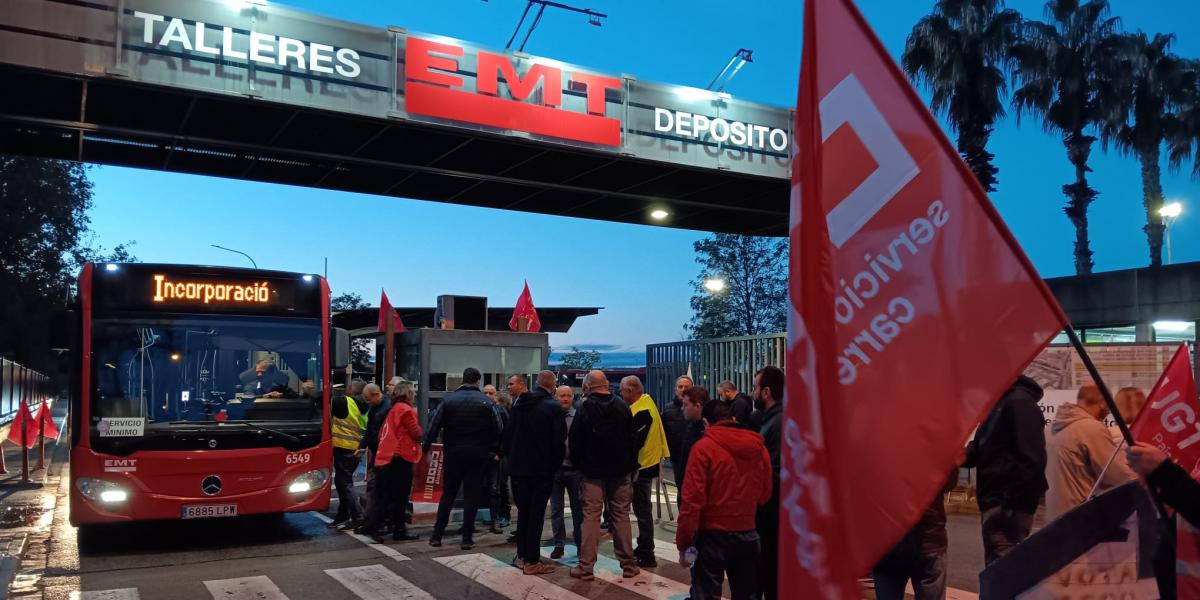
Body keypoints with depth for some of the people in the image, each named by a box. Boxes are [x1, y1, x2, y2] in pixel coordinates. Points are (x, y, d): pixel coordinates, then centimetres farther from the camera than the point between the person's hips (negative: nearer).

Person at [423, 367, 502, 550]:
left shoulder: (448, 399, -1)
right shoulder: (486, 402, -4)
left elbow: (434, 426, -4)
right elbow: (497, 429, -4)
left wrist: (425, 448, 2)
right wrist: (495, 450, 7)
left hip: (453, 453, 2)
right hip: (477, 455, -1)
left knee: (448, 493, 11)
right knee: (472, 495, 5)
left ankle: (437, 535, 12)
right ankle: (467, 538, 4)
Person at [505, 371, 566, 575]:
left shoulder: (519, 404, 7)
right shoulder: (553, 407, -12)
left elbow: (507, 435, 10)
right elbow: (559, 441, -13)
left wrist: (512, 459, 16)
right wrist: (556, 464, 1)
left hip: (518, 467, 6)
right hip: (541, 469, -6)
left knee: (523, 512, 15)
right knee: (536, 514, -1)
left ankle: (522, 555, 21)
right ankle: (532, 561, 1)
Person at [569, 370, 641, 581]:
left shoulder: (584, 409, -9)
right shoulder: (623, 407, -1)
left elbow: (575, 440, -5)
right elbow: (632, 439, 3)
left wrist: (577, 463, 10)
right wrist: (632, 465, 12)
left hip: (593, 471, -2)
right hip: (620, 470, 2)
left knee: (591, 516, 1)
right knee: (621, 516, 8)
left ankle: (586, 567, 1)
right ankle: (628, 565, 12)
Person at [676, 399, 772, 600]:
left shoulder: (704, 447, -11)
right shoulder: (759, 448, 2)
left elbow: (692, 500, -14)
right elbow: (764, 495, 10)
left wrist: (683, 543, -8)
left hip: (713, 535, -4)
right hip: (748, 534, 5)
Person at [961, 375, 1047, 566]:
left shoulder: (1019, 403, -12)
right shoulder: (996, 404, 18)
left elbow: (1032, 461, -20)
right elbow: (987, 451, 21)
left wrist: (1009, 504, -23)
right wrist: (967, 454, -1)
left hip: (1008, 507, -10)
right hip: (996, 504, 10)